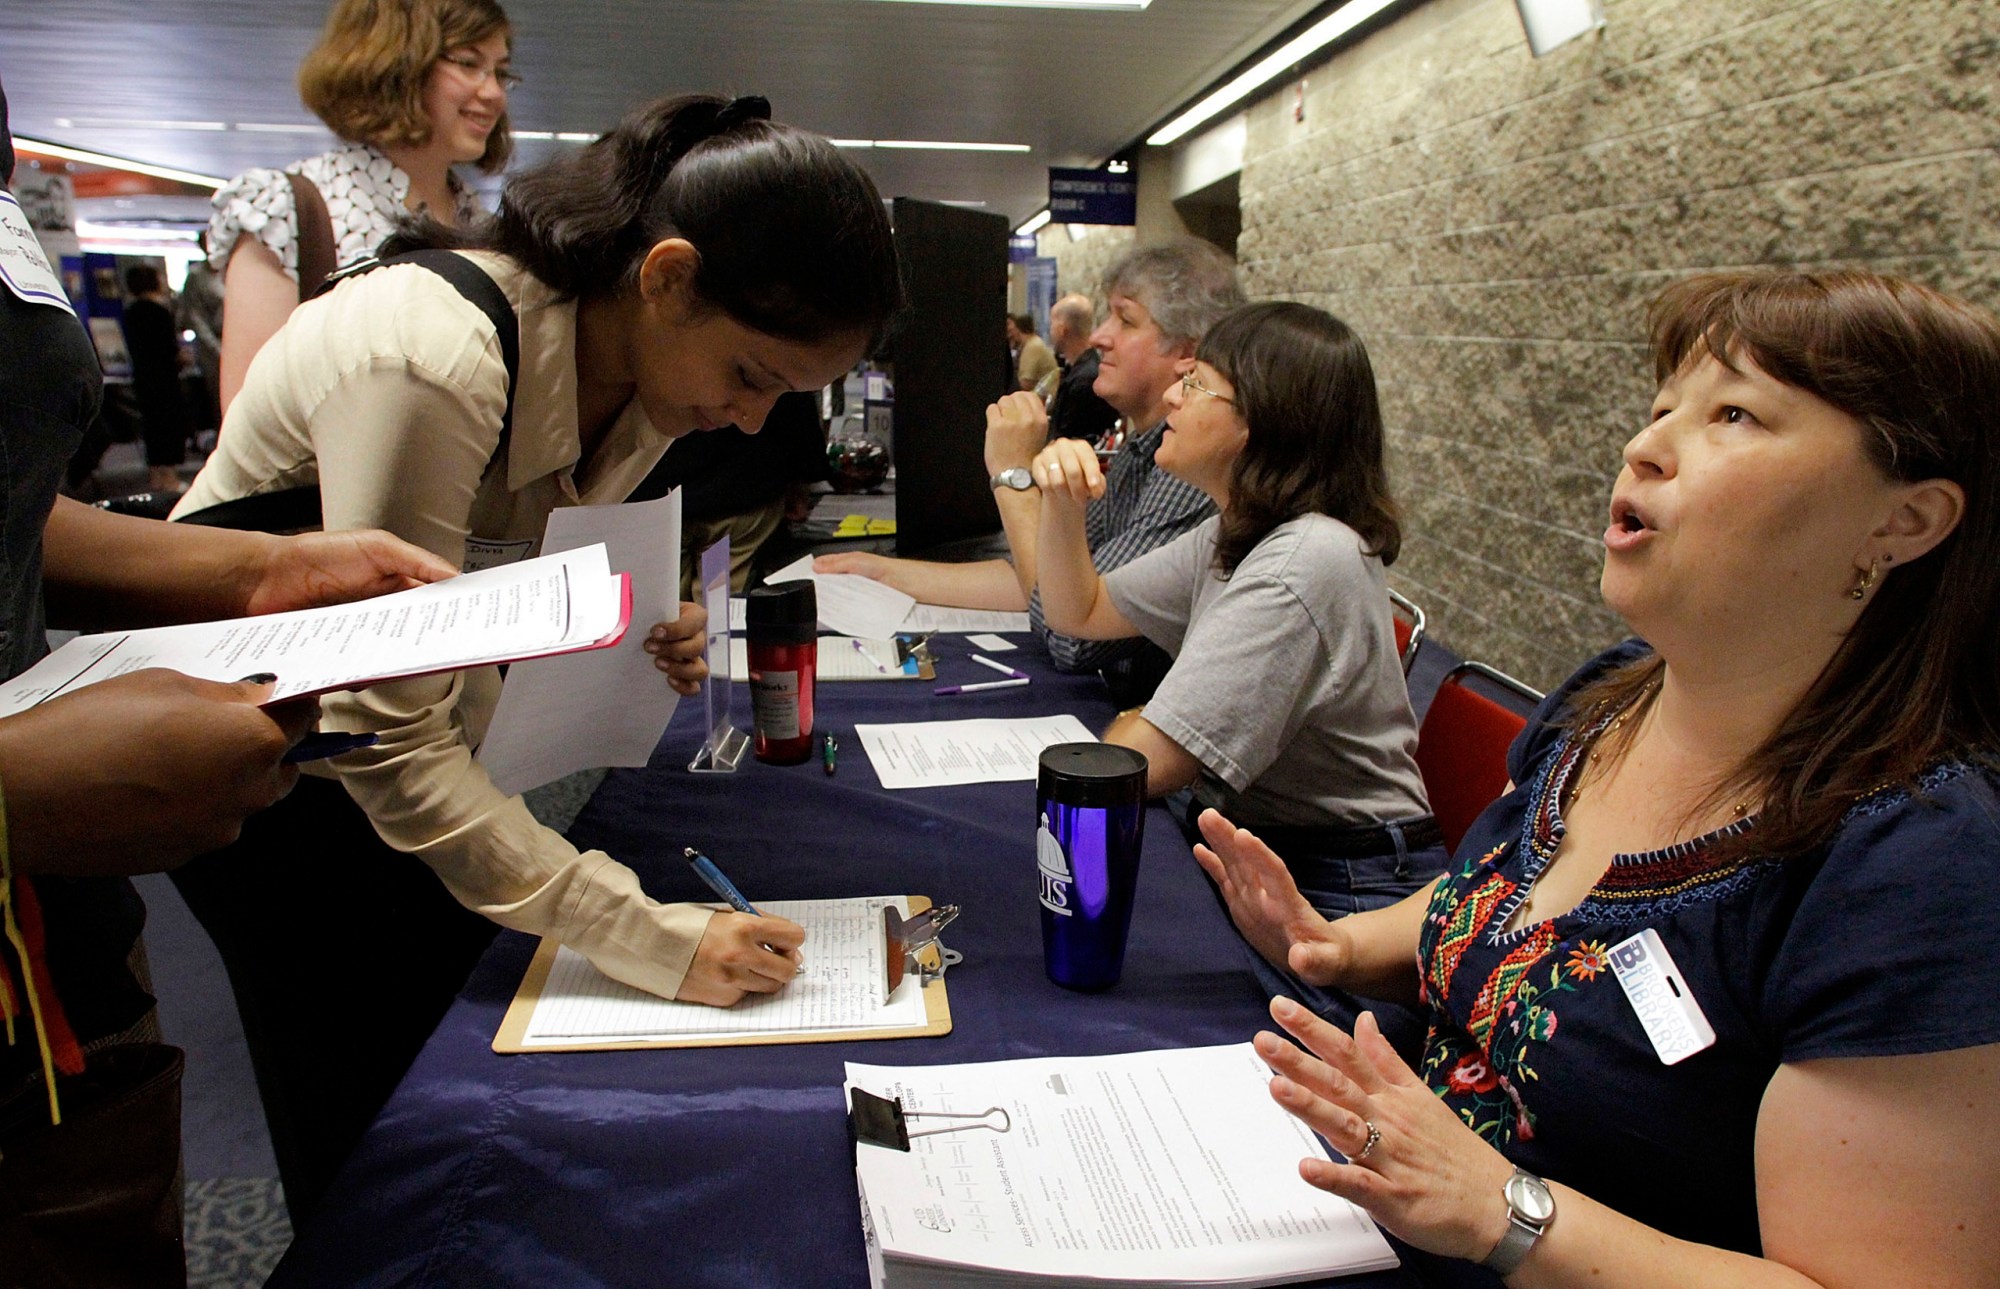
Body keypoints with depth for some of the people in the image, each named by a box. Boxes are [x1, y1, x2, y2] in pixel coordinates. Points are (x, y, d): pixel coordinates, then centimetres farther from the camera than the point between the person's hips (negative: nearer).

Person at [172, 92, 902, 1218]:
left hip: (421, 749, 7)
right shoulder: (432, 363, -35)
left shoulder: (641, 361, -10)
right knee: (372, 1146, 5)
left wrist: (641, 635, -16)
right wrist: (647, 936, -35)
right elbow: (386, 742, -34)